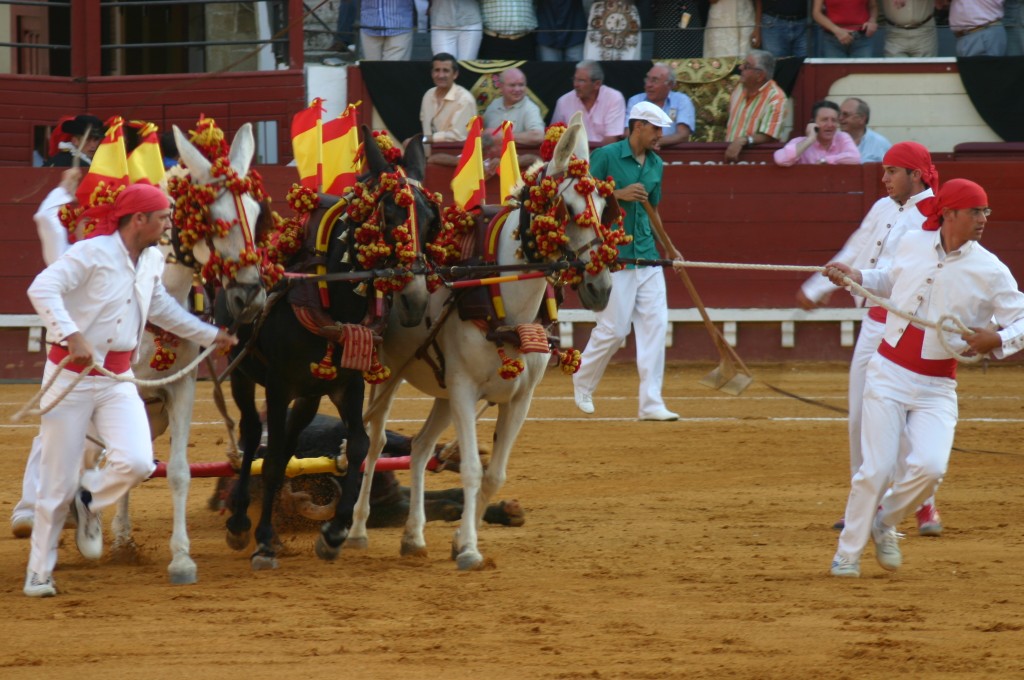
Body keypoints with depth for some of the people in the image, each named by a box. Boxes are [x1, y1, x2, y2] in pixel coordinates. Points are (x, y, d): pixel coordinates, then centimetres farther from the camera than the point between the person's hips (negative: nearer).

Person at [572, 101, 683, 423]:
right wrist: (619, 194, -19)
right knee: (614, 328, -6)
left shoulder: (656, 165, 15)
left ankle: (651, 402, -3)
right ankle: (582, 382, 20)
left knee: (655, 324, -3)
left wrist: (669, 249, 24)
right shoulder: (605, 156, -6)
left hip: (648, 257, 6)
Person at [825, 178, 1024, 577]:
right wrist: (855, 277, 8)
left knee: (929, 467, -18)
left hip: (937, 387, 0)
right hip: (888, 375, 0)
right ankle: (848, 551, 11)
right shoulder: (912, 246, 2)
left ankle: (885, 523, 12)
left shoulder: (990, 272, -6)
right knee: (877, 470, -8)